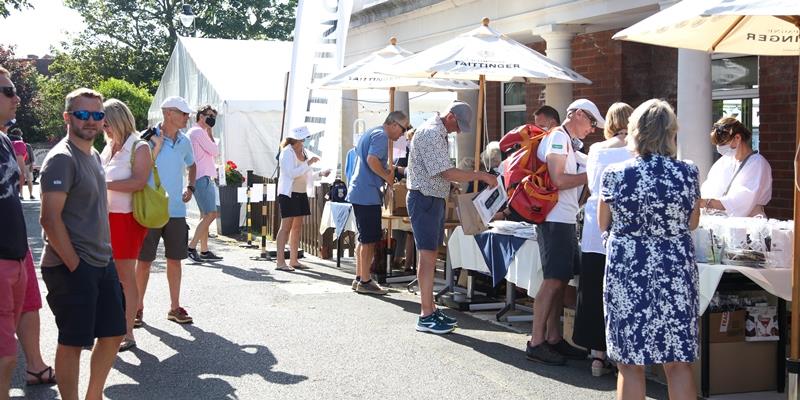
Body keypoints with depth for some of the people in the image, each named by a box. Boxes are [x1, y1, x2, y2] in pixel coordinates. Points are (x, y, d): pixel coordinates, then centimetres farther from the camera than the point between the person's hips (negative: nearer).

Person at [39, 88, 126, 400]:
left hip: (102, 263, 9)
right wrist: (75, 266, -19)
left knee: (113, 334, 15)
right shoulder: (61, 159, -15)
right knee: (73, 342, -1)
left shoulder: (93, 155, 13)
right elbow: (50, 219, -20)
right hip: (71, 268, -9)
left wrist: (105, 255, 14)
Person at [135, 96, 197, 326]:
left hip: (176, 211, 5)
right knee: (144, 261, 4)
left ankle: (175, 307, 18)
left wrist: (190, 188, 14)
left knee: (175, 259, 9)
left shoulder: (184, 142, 8)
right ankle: (138, 308, 15)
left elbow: (191, 165, 26)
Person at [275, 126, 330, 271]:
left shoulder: (303, 152, 11)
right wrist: (308, 163, -21)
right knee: (286, 226, -10)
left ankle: (293, 260, 14)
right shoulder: (287, 153, -12)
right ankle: (280, 261, -10)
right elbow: (292, 173, -22)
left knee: (297, 227, 9)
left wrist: (321, 173, 9)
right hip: (288, 194, -8)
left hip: (301, 193, 8)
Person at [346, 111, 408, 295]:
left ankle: (359, 278, 20)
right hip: (368, 194, -10)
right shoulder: (381, 135, -12)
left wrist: (386, 171, 17)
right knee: (369, 239, -5)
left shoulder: (369, 133, 19)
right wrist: (387, 177, -13)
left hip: (358, 192, 10)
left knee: (364, 238, 15)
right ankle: (365, 281, -2)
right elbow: (372, 159, -26)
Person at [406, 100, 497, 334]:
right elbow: (447, 173, -24)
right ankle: (426, 317, -6)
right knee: (427, 256, -9)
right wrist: (481, 175, -19)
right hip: (424, 198, -10)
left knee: (431, 255, 12)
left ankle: (430, 308, 17)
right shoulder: (430, 134, -19)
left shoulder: (439, 133, 14)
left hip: (435, 198, 10)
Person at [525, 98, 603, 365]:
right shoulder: (558, 137, -10)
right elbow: (558, 180, -18)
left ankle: (553, 338, 15)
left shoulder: (568, 142, 21)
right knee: (553, 280, -11)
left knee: (561, 280, 10)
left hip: (565, 220, 10)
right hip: (556, 220, -10)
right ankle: (536, 343, -9)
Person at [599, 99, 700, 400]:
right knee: (679, 363, 10)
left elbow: (603, 225, 7)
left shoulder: (614, 175, -7)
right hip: (675, 275, 1)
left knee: (630, 365, 7)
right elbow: (693, 223, 9)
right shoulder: (687, 174, -6)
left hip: (627, 275, -1)